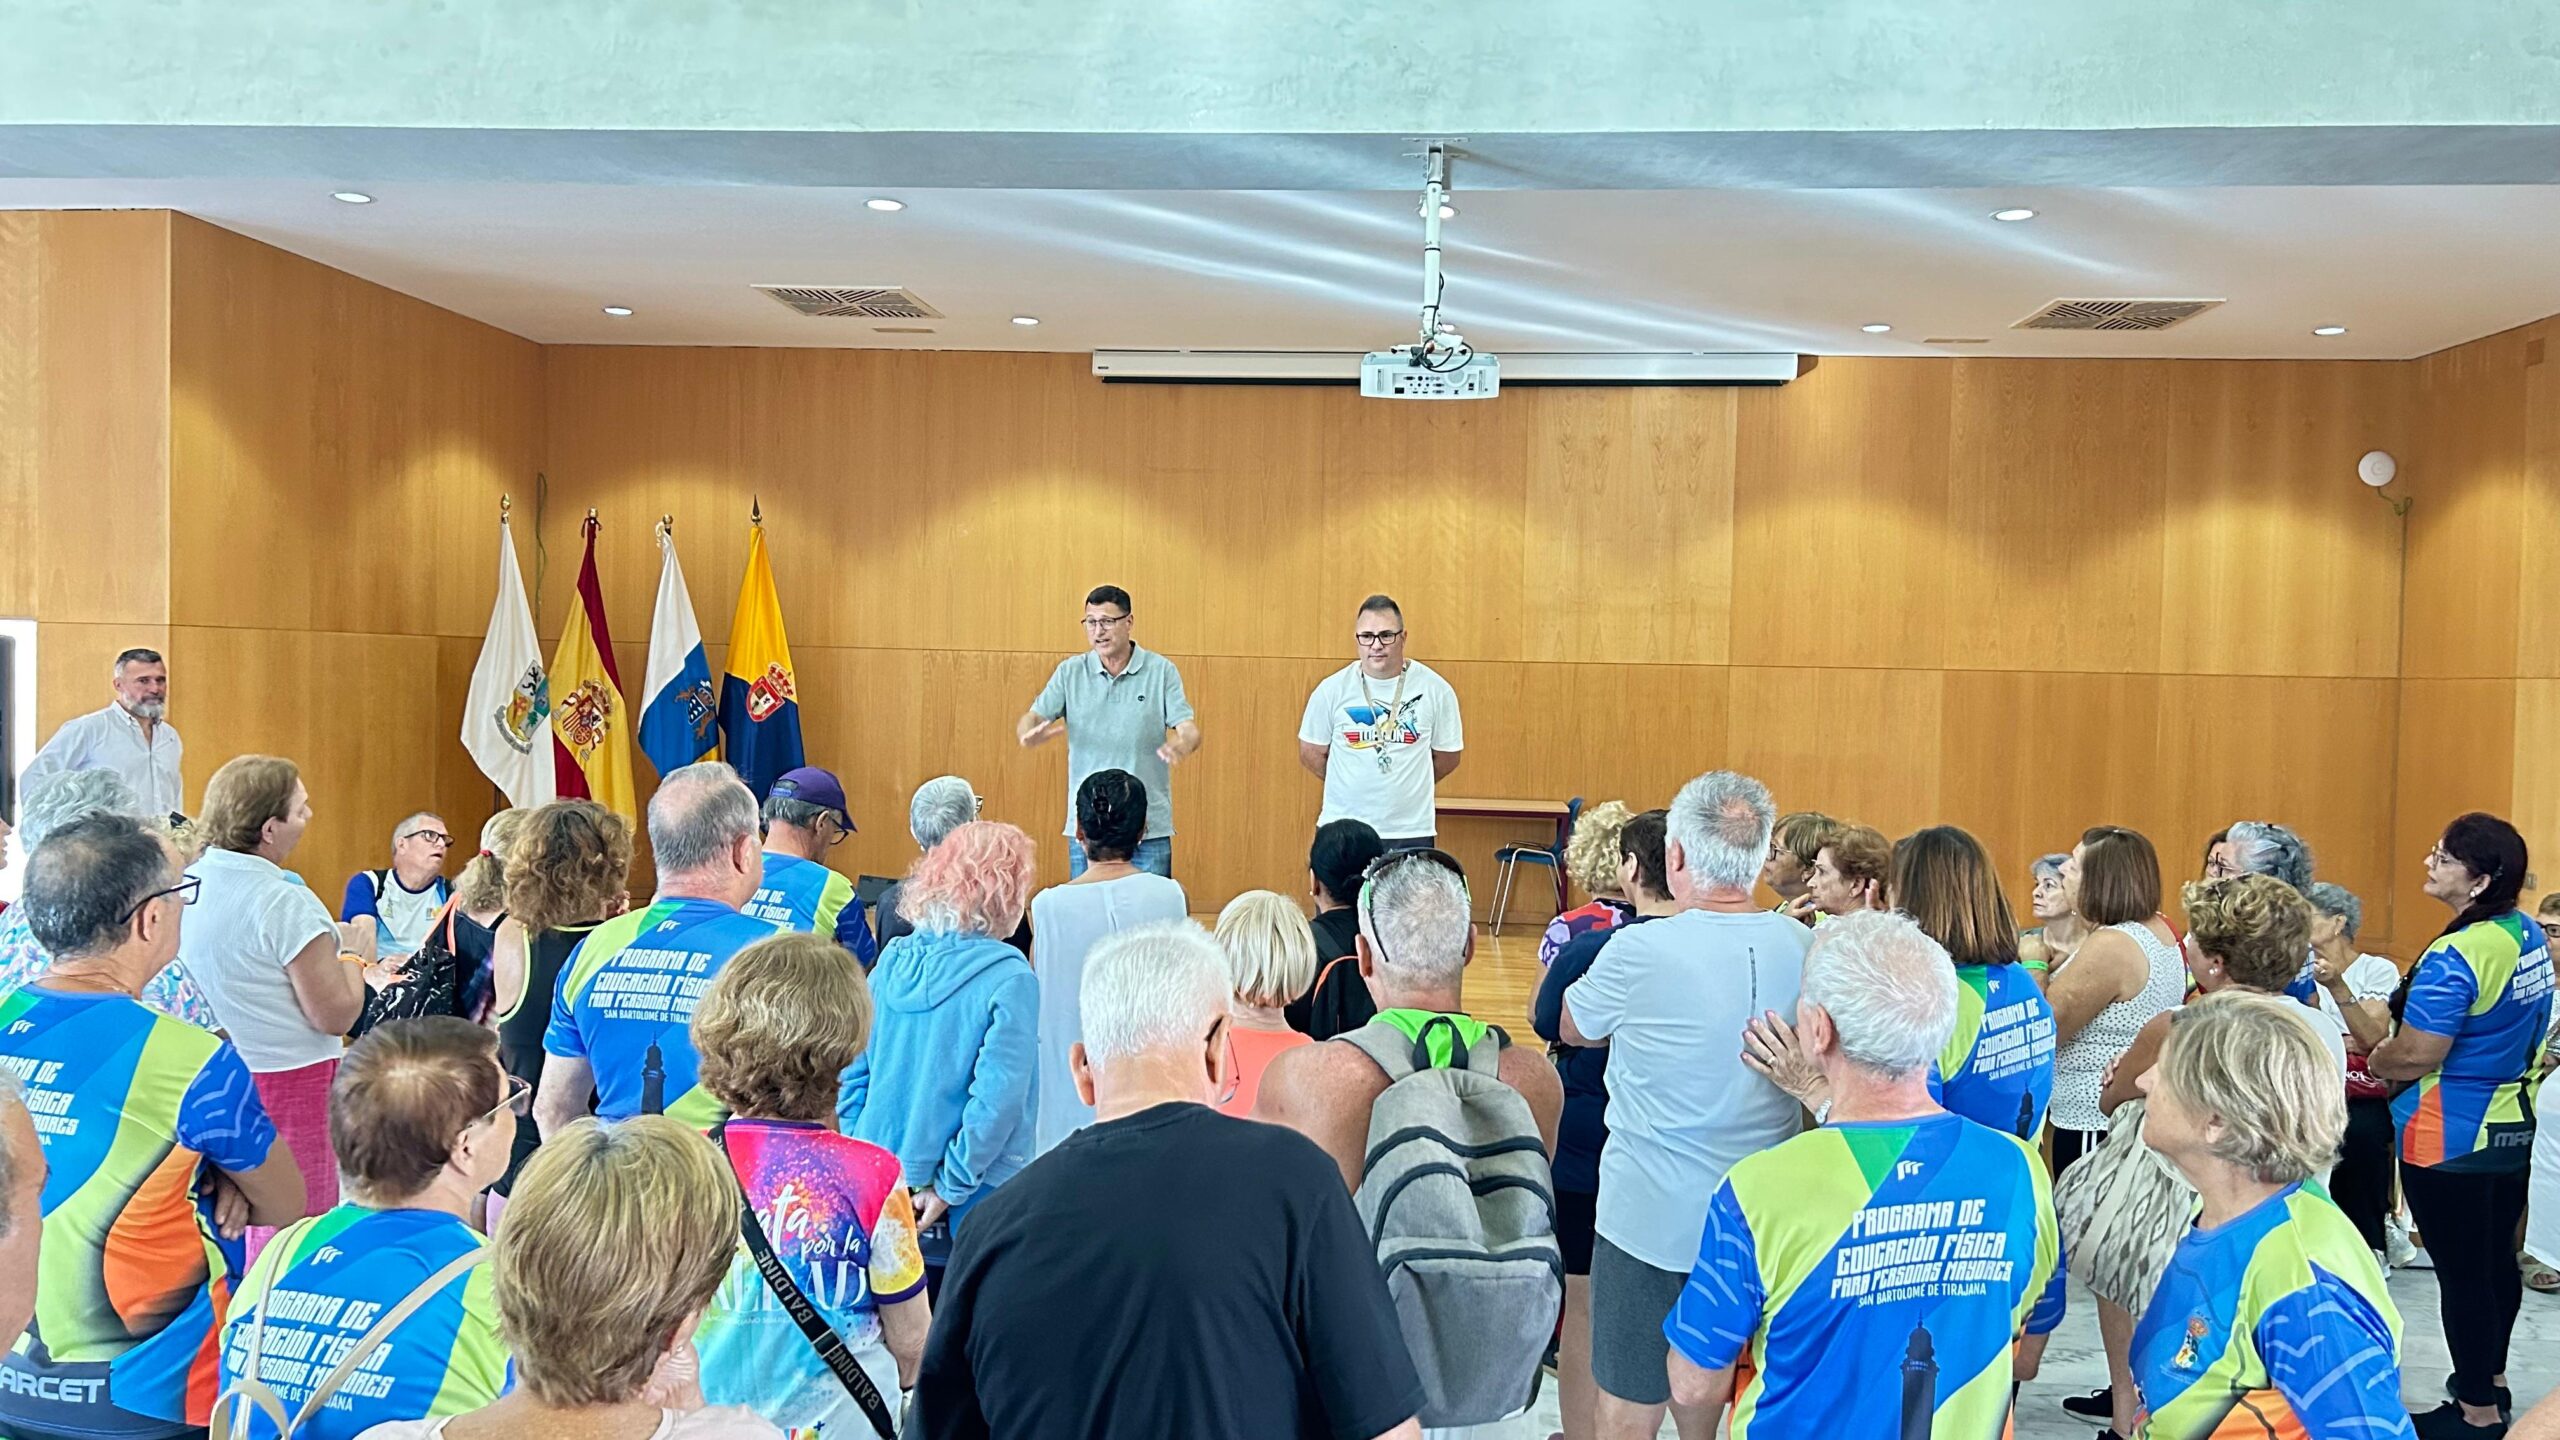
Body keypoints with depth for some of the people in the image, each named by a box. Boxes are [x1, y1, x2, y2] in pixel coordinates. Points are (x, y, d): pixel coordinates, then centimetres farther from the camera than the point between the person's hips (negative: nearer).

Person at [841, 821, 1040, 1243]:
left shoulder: (892, 959, 1)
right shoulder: (1009, 980, -14)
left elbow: (850, 1068, 5)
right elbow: (998, 1099, -19)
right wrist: (951, 1188, -11)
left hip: (879, 1191, 5)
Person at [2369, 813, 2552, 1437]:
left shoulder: (2454, 958, -25)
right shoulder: (2531, 937, 3)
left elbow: (2415, 1056, -24)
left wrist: (2375, 1059, -4)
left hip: (2451, 1139, -9)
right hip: (2512, 1127, 9)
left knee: (2462, 1271, 2)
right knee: (2498, 1258, 21)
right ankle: (2491, 1377, 37)